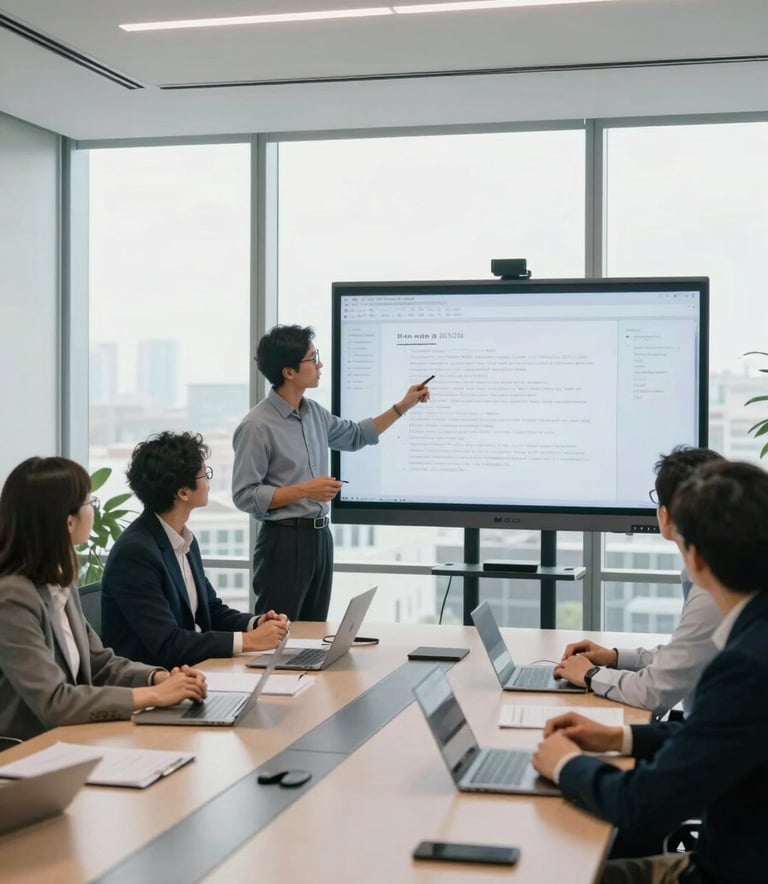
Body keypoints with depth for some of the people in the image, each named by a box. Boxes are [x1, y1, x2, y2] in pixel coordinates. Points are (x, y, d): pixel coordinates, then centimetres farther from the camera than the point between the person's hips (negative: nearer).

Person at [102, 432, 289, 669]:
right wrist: (248, 640, -20)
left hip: (191, 668, 7)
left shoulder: (185, 540, 5)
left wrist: (256, 623, -4)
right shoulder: (135, 551, -19)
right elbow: (167, 643, -22)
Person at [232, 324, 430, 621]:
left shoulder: (314, 412, 7)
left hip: (319, 537, 8)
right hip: (284, 541, -8)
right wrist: (304, 490, -20)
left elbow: (355, 436, 26)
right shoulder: (256, 426, -17)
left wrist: (403, 406, 21)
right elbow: (244, 495, -18)